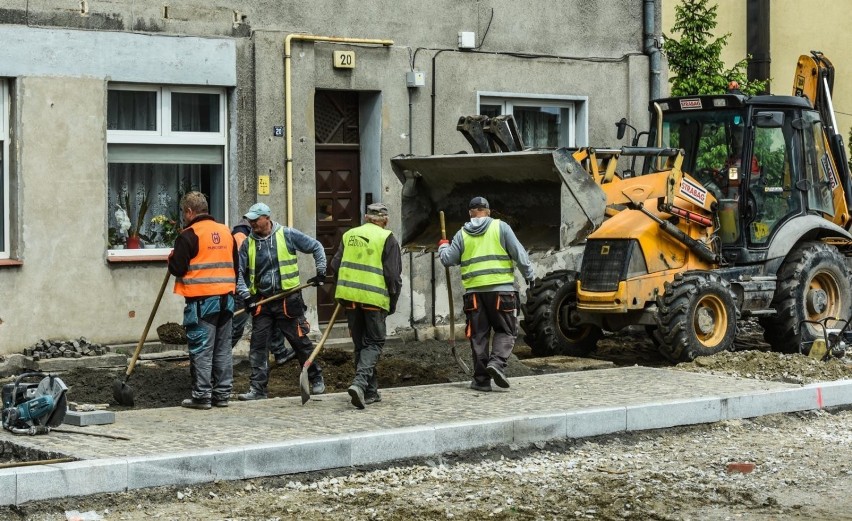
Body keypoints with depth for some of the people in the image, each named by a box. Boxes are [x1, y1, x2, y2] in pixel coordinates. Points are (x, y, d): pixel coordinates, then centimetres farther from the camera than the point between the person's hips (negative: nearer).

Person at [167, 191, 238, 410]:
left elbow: (178, 268, -11)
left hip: (201, 300, -7)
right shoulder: (226, 232, 14)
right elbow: (235, 266, 20)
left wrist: (171, 258, 10)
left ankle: (202, 395, -2)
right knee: (223, 349, 11)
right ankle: (222, 394, 14)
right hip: (226, 297, 7)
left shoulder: (189, 235, -9)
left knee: (201, 350, -3)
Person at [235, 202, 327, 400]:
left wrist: (321, 272, 0)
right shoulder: (248, 243, 4)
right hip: (261, 301, 3)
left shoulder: (287, 235, -4)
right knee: (258, 345, -1)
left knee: (300, 341, 4)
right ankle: (257, 388, 5)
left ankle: (317, 380, 20)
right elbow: (238, 272, 8)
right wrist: (246, 295, -5)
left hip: (288, 300, -3)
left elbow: (316, 247, 4)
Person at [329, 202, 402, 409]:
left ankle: (370, 391, 17)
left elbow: (335, 265, 12)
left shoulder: (349, 235, 12)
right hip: (374, 298, -4)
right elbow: (393, 274, -6)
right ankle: (359, 382, -18)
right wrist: (393, 302, 4)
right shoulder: (387, 239, -2)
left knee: (360, 344, 14)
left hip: (349, 297, 4)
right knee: (374, 343, 4)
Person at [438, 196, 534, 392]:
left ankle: (481, 379, 6)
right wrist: (529, 275, 9)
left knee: (479, 335, 8)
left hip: (474, 291, 2)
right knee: (505, 331, 7)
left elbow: (448, 260, 10)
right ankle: (496, 362, -17)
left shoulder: (462, 234, 9)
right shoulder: (501, 227, 2)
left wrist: (443, 247, 31)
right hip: (501, 288, -2)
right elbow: (519, 254, -2)